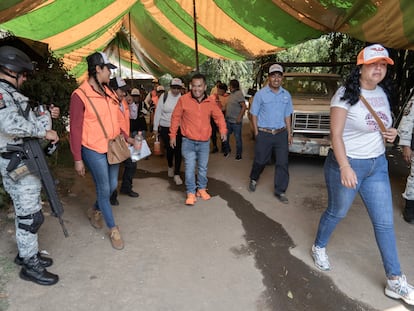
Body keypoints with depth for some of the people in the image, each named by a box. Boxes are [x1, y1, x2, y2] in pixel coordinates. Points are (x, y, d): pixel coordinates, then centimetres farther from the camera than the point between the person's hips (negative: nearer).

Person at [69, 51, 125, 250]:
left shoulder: (107, 92, 7)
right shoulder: (80, 95, -13)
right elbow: (75, 129, -12)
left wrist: (126, 137, 9)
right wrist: (77, 159, -11)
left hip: (112, 147, 7)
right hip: (94, 150, -7)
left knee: (112, 185, 16)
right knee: (104, 189, 4)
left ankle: (95, 211, 45)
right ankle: (113, 229, 21)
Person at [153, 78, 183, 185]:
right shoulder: (164, 96, -1)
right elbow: (158, 112, 4)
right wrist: (155, 127, 5)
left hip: (179, 128, 0)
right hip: (165, 128, 0)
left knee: (178, 150, -2)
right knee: (169, 149, 7)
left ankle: (177, 174, 8)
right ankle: (170, 166, 38)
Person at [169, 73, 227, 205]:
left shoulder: (211, 101, -2)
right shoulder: (183, 99, -9)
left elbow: (219, 116, 10)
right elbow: (176, 117, 0)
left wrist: (223, 130, -4)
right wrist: (173, 135, 2)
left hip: (204, 142, 3)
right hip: (188, 142, -2)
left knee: (203, 168, 15)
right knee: (190, 168, -3)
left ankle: (201, 189, 33)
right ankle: (191, 193, 12)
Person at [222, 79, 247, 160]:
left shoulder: (239, 94, -14)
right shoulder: (231, 94, 11)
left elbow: (244, 107, -19)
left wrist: (239, 118, -21)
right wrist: (226, 115, 11)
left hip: (236, 121, -8)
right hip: (228, 120, 8)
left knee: (238, 138, 3)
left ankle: (239, 154, 16)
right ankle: (227, 150, 32)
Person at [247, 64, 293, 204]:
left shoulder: (286, 95, 7)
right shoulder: (260, 94, -4)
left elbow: (287, 116, 12)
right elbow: (254, 114, -2)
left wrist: (289, 133, 7)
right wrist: (256, 133, -7)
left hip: (281, 133, 3)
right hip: (264, 134, -3)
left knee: (283, 163, 2)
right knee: (260, 160, 9)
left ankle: (280, 191, 14)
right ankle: (253, 179, 39)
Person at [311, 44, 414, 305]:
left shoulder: (383, 94, 8)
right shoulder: (345, 94, -13)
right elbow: (336, 134, -18)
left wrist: (390, 134, -2)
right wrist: (344, 167, -27)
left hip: (378, 165, 6)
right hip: (347, 164, -6)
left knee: (385, 222, 7)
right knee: (336, 213, 11)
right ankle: (319, 248, 39)